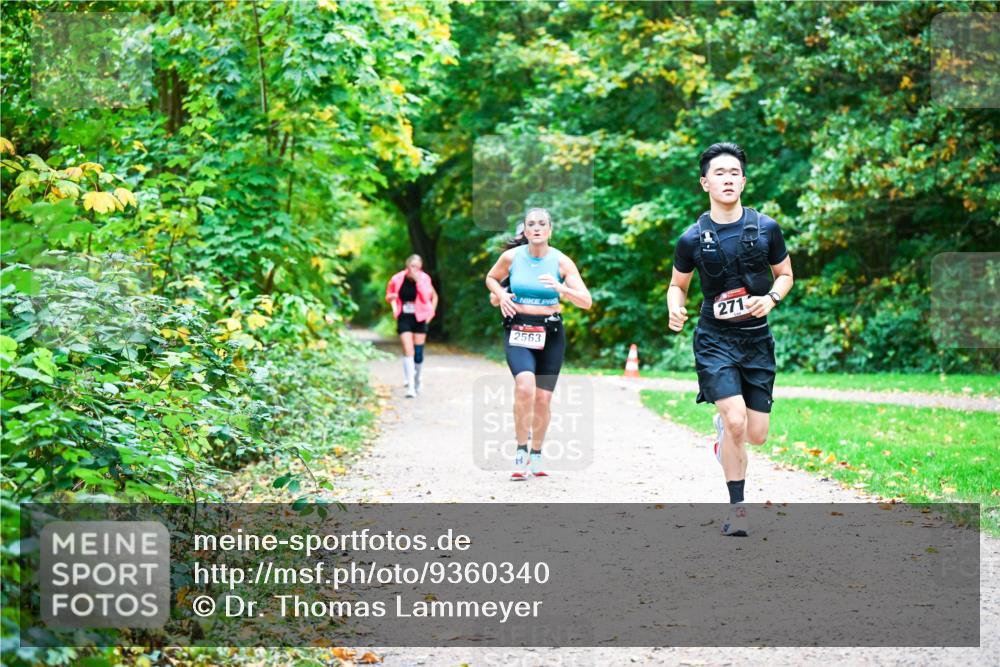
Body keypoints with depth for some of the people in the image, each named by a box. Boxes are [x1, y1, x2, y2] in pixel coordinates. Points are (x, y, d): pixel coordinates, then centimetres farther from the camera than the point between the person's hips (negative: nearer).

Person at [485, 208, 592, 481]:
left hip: (550, 332, 1)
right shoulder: (511, 256, -1)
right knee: (525, 386, -27)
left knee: (543, 399, 4)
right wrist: (501, 295, -1)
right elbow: (491, 278, 19)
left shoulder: (561, 261, -3)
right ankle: (521, 451, -15)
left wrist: (561, 288, -22)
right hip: (518, 330, -1)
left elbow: (586, 301, -6)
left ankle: (536, 455, 25)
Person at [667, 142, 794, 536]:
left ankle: (723, 424, 41)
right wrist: (675, 310, -11)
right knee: (736, 421, -20)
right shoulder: (692, 239, -4)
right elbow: (677, 284, 10)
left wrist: (771, 299, -8)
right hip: (715, 340, -2)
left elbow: (785, 274, 13)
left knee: (756, 435, 3)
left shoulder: (766, 229, -1)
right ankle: (737, 509, -4)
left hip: (757, 340, 2)